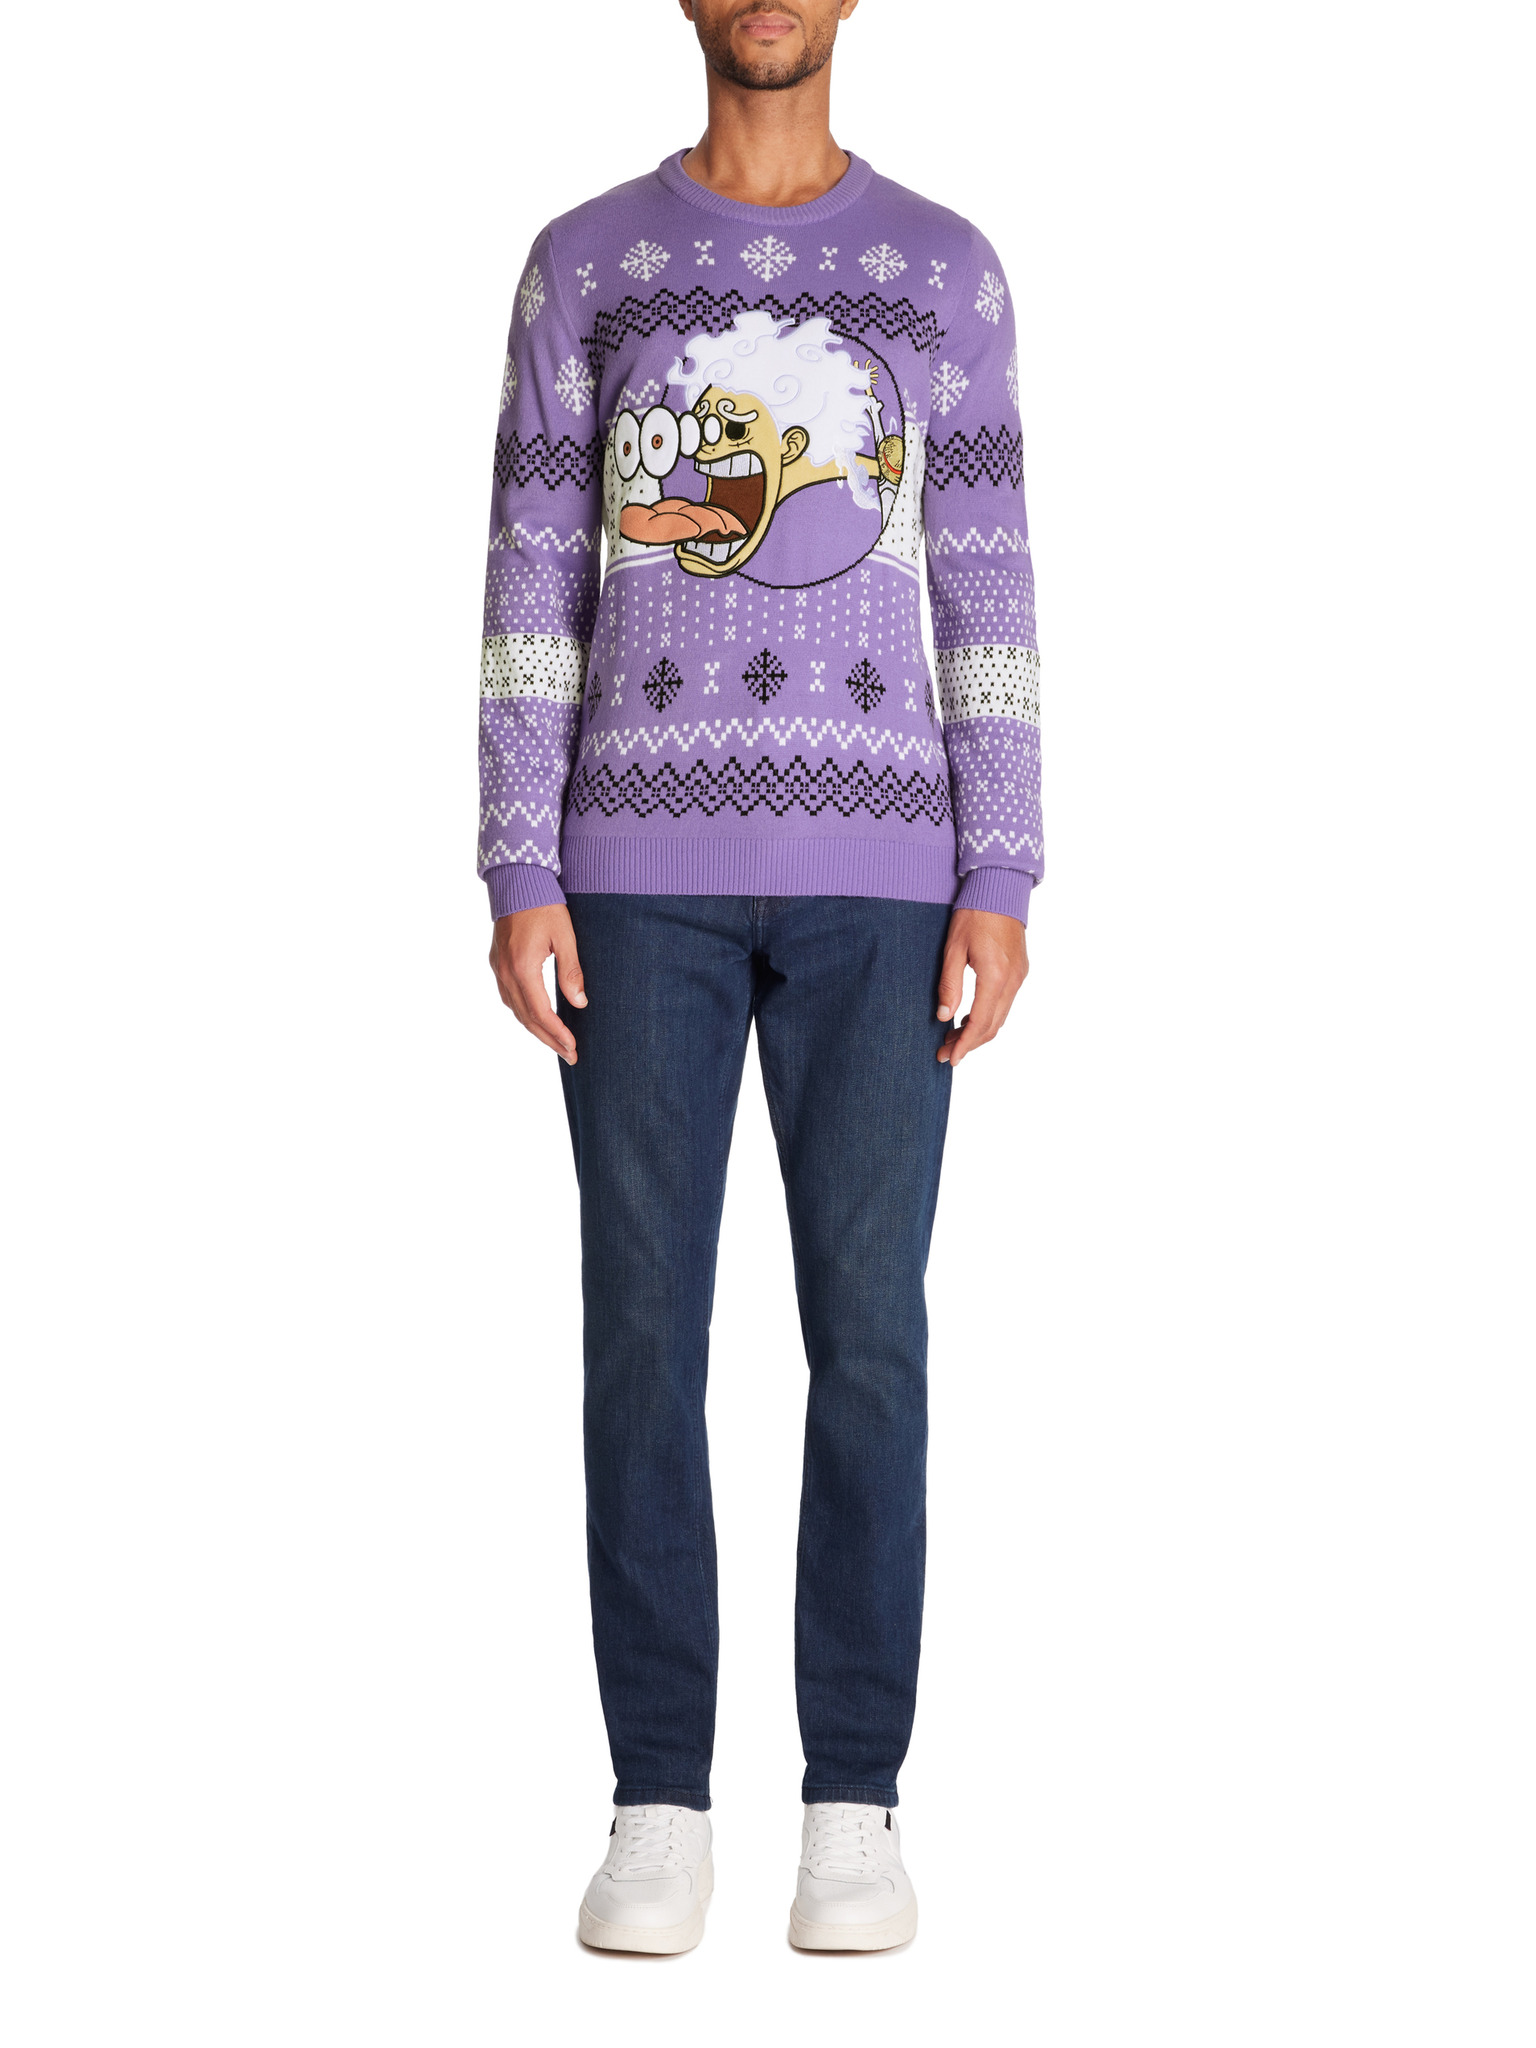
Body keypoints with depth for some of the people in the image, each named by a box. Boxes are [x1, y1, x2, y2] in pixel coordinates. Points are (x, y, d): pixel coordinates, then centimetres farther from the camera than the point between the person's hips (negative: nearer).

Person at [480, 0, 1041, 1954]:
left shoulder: (946, 269, 9)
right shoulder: (584, 259, 8)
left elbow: (986, 594, 5)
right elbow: (530, 588, 3)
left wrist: (1001, 886, -4)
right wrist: (517, 883, -6)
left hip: (875, 869, 0)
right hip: (649, 862, 0)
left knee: (863, 1325, -2)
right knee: (645, 1322, -2)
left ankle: (851, 1800, 8)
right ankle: (661, 1802, 8)